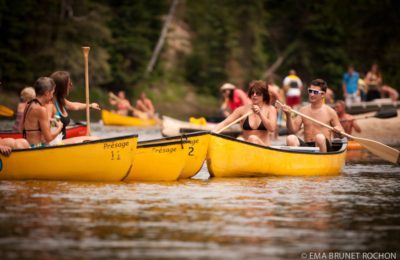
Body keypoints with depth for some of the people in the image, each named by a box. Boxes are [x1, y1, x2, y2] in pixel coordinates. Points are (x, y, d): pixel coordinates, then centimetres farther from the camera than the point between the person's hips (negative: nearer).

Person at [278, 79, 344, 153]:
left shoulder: (330, 112, 3)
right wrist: (288, 116, -11)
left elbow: (342, 134, 6)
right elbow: (293, 130, 4)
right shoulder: (303, 110, 12)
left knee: (320, 137, -36)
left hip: (323, 147, -2)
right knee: (290, 138, -26)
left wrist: (338, 130, -18)